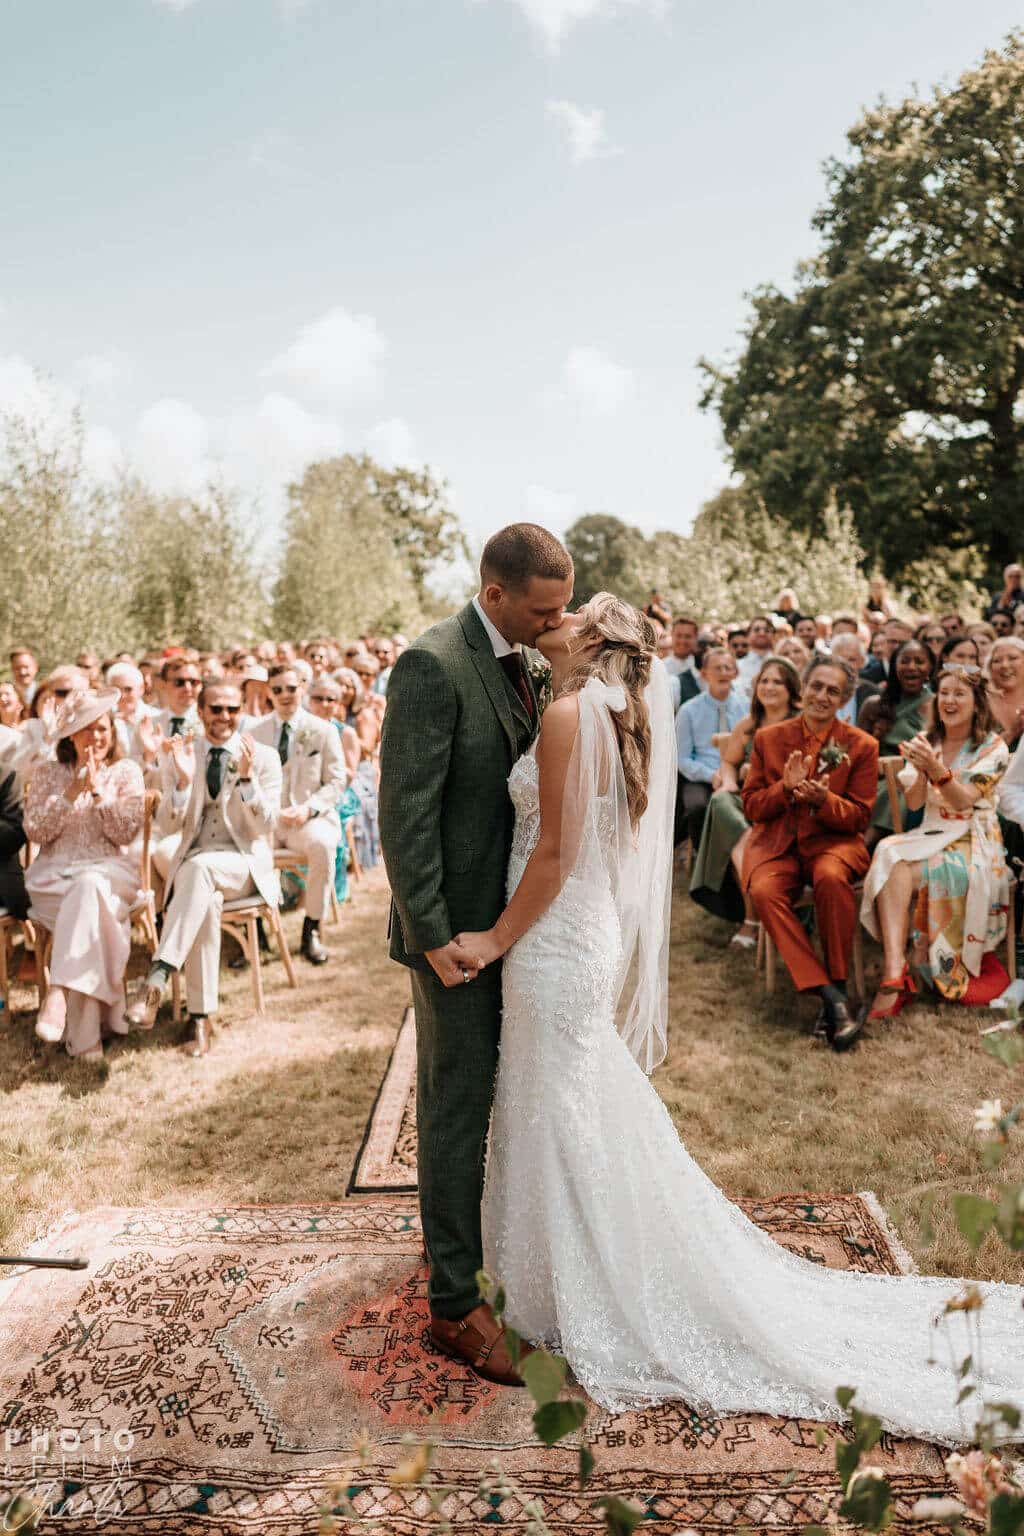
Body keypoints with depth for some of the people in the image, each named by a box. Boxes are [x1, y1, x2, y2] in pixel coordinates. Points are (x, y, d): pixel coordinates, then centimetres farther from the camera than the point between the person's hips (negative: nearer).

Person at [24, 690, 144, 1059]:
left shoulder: (126, 772, 10)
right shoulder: (46, 773, 14)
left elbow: (126, 834, 0)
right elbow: (35, 831, 2)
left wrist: (98, 791, -9)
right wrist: (71, 793, -7)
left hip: (110, 870, 0)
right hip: (53, 873, 1)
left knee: (89, 889, -37)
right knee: (90, 908, -31)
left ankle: (59, 992, -43)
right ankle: (84, 1034, -32)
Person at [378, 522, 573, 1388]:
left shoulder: (514, 663, 8)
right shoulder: (432, 666, -20)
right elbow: (404, 813, -22)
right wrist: (433, 933, -22)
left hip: (505, 918, 8)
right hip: (457, 926, -8)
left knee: (480, 1095, 21)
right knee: (457, 1107, 3)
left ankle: (461, 1228, 42)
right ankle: (455, 1303, 19)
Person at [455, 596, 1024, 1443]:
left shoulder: (571, 713, -20)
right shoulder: (623, 711, 7)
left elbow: (555, 854, -21)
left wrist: (497, 939, -12)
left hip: (556, 950, -9)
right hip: (595, 937, 9)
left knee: (565, 1124, 7)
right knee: (590, 1116, 22)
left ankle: (596, 1308, 27)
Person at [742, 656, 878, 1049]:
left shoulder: (862, 746, 6)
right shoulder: (768, 739, 10)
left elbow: (859, 816, 3)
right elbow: (751, 807, 7)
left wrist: (822, 800, -18)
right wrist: (785, 788, -14)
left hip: (833, 840, -1)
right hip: (776, 843, 2)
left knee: (831, 878, -37)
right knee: (764, 891, -32)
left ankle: (837, 984, -21)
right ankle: (830, 996, -30)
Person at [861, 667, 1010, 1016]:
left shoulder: (993, 748, 0)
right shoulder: (926, 743, 13)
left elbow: (964, 801, -14)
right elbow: (914, 803, 3)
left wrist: (936, 768, -29)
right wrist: (921, 771, -16)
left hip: (974, 846, -4)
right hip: (932, 839, 4)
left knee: (897, 866, -33)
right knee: (889, 852, -33)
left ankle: (894, 979, -28)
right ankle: (895, 974, -43)